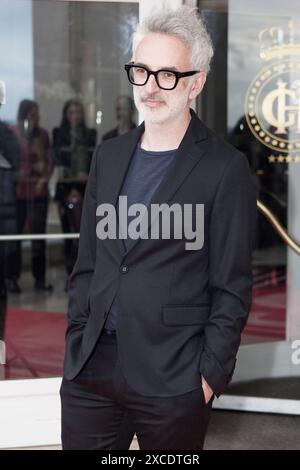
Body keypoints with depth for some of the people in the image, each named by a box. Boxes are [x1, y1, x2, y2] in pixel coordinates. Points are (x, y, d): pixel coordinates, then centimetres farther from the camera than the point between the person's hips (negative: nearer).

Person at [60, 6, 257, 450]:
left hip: (173, 379, -5)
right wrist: (76, 342, 10)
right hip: (91, 365, 5)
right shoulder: (108, 156, 10)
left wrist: (210, 375, -9)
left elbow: (231, 289, -7)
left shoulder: (226, 169, -7)